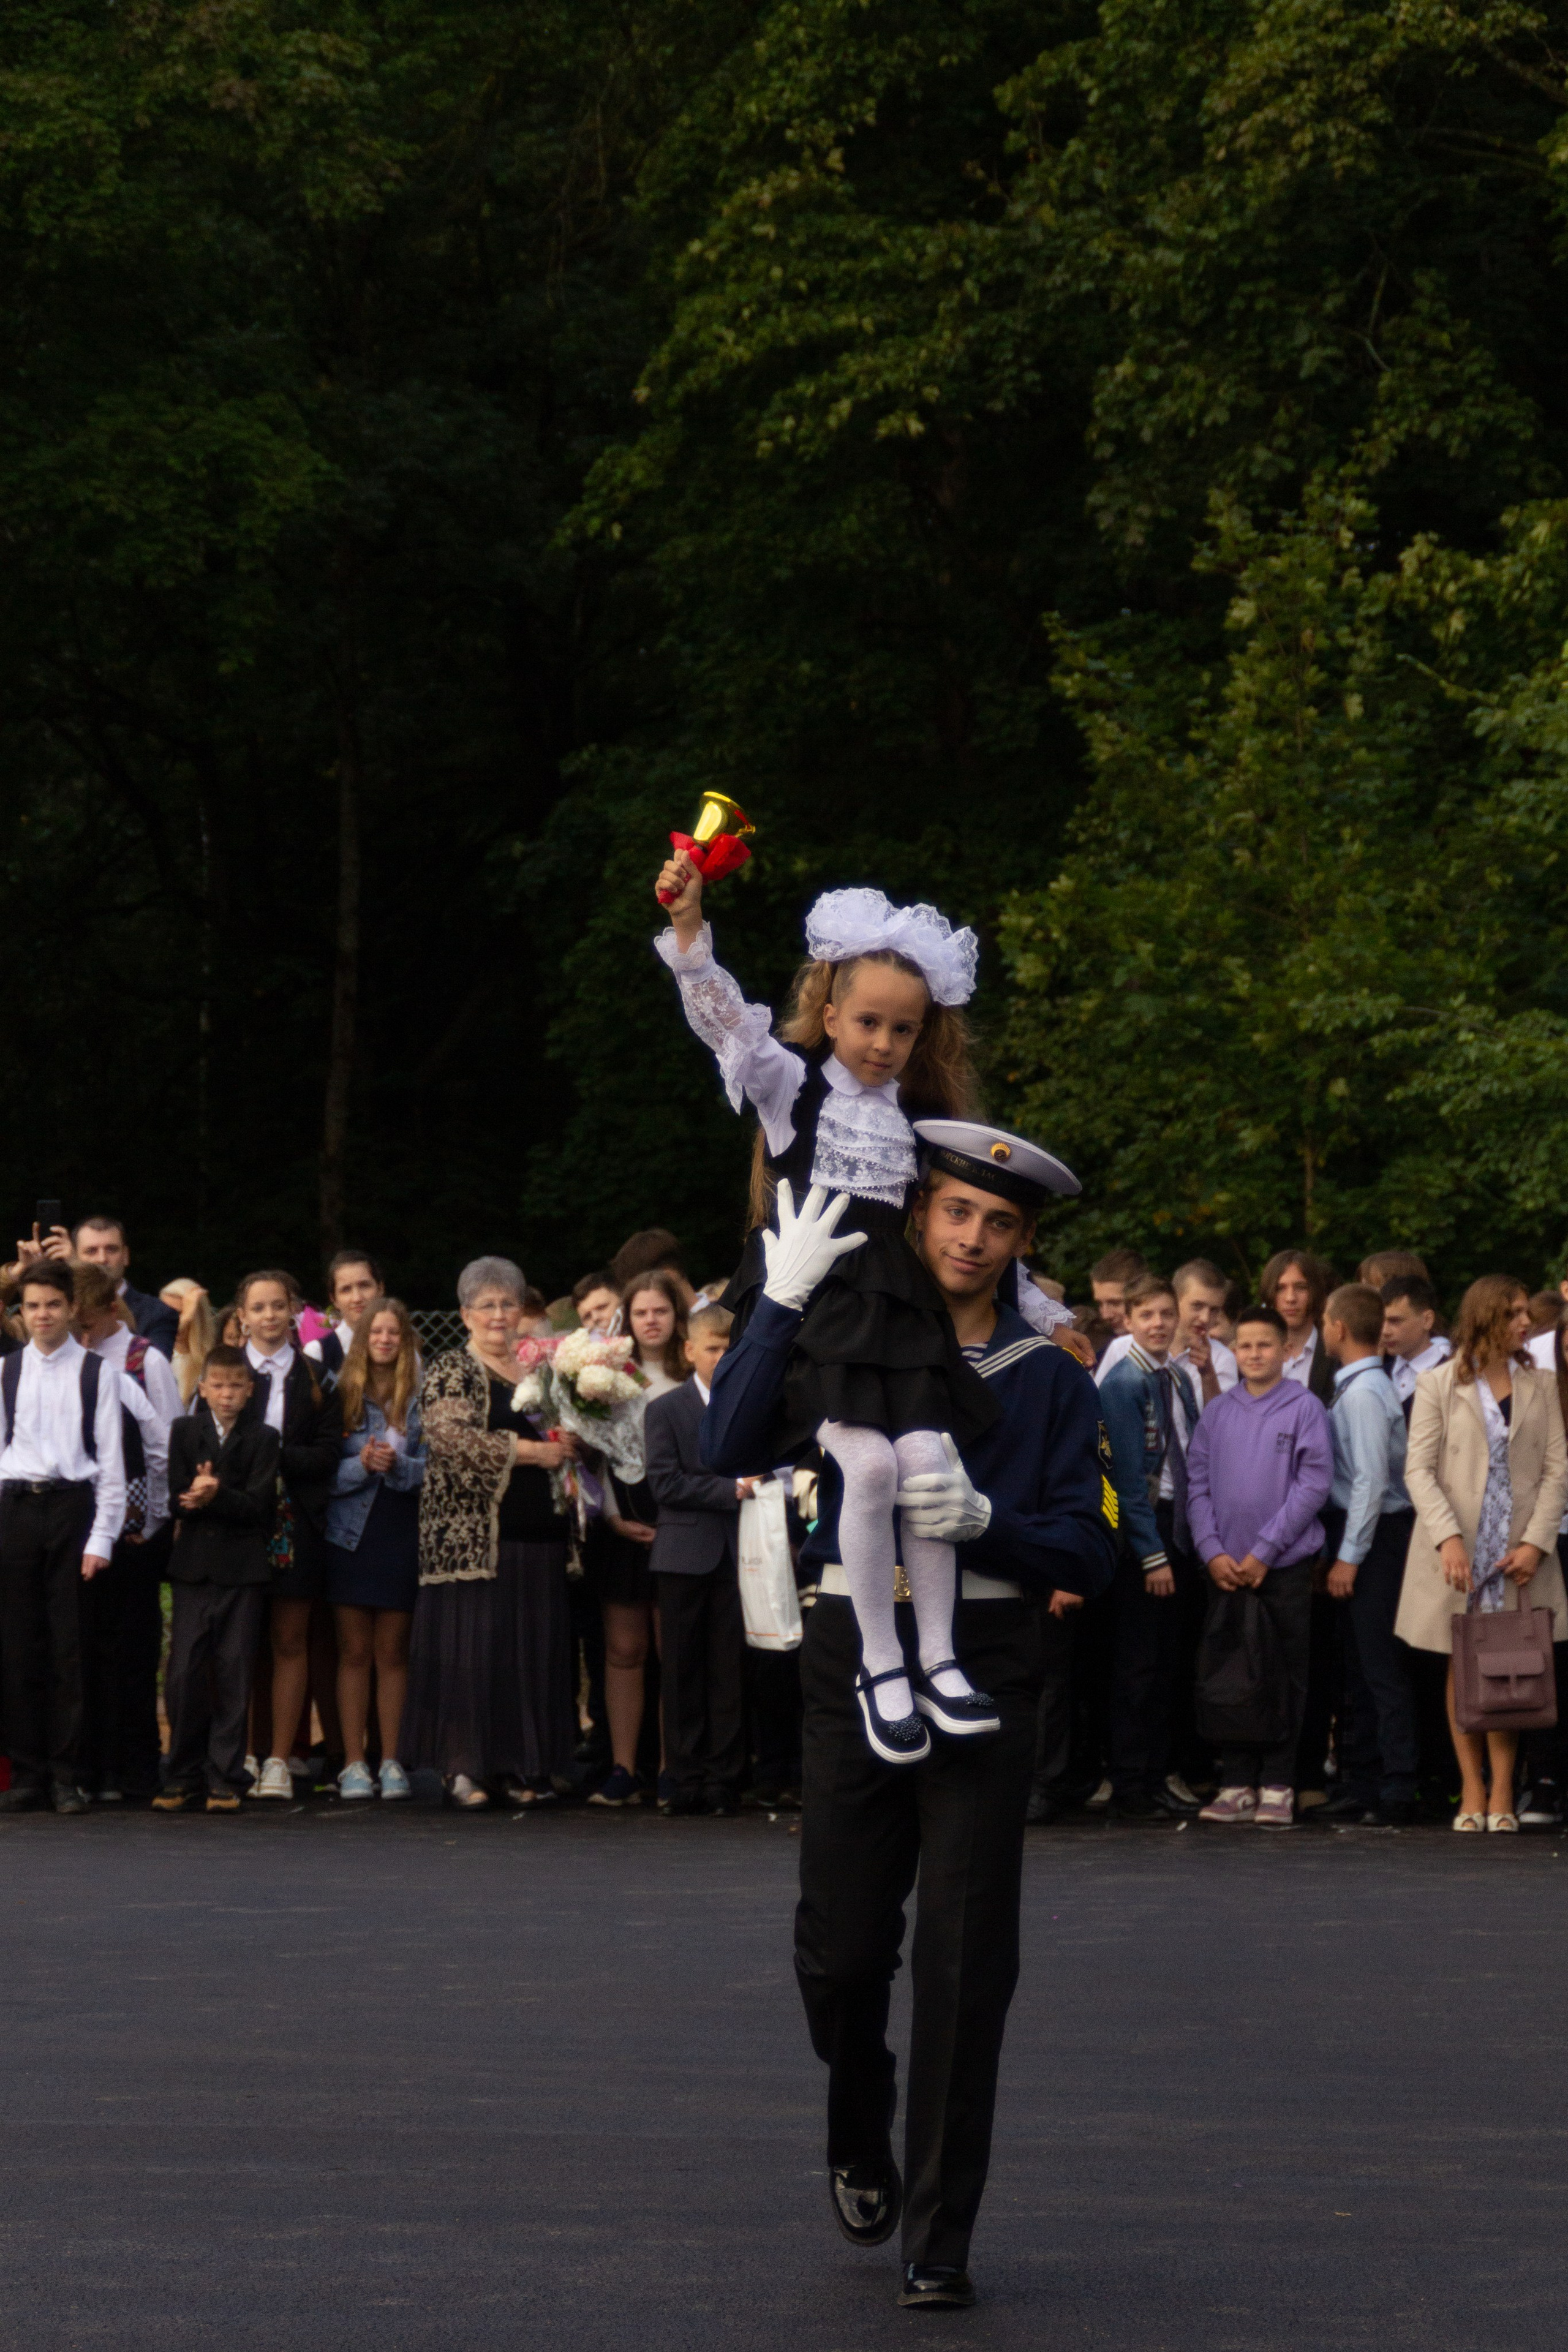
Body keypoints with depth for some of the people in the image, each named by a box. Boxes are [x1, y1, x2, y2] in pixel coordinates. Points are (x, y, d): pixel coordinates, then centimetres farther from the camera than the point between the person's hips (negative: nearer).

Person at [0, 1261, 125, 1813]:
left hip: (73, 1505, -2)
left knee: (70, 1647, -2)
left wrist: (102, 1538, -6)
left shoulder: (96, 1373, 2)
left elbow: (111, 1460, 1)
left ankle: (67, 1775, 4)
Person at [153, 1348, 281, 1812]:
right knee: (184, 1673, -3)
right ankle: (183, 1777, 5)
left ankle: (226, 1779, 4)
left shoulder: (263, 1438, 4)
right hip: (193, 1565, 1)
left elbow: (260, 1506, -6)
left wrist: (215, 1496, -20)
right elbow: (177, 1499, 1)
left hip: (243, 1568, -1)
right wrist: (197, 1496, -20)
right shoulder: (184, 1431, 9)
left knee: (234, 1674, -1)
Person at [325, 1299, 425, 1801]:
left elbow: (434, 1467, 0)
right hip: (352, 1534, 0)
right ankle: (353, 1763, 5)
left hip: (402, 1534, 0)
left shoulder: (422, 1396, 3)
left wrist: (398, 1466, -18)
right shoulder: (341, 1393, 3)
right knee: (354, 1652, 2)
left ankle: (391, 1761, 9)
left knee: (393, 1652, 4)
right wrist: (361, 1465, -17)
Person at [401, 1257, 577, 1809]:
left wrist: (569, 1447, 3)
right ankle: (464, 1766, -3)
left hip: (536, 1534, 5)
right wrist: (528, 1452, -15)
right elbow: (450, 1436, -15)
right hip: (473, 1533, -5)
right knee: (471, 1645, -6)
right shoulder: (451, 1371, 1)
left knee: (532, 1648, 3)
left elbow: (560, 1435, 28)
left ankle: (519, 1767, 8)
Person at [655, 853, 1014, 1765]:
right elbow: (720, 1010, -9)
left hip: (893, 1307, 4)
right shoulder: (792, 1082, 6)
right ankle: (881, 1666, -12)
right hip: (809, 1296, -4)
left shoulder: (918, 1118, 18)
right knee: (869, 1461, -22)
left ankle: (937, 1660, -5)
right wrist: (689, 919, -23)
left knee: (927, 1457, -16)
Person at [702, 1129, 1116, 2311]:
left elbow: (1087, 1556, 1)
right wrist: (784, 1296, -17)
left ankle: (941, 2237, 3)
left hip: (986, 1671, 0)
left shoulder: (1052, 1381, 7)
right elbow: (730, 1448, -9)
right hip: (855, 1658, 1)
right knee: (841, 1949, 4)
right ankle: (861, 2147, 34)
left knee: (966, 1960, -4)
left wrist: (983, 1518, -18)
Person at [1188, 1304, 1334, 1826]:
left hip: (1284, 1566, -3)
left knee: (1285, 1675, 0)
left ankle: (1277, 1786, 5)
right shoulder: (1217, 1414, 9)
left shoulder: (1304, 1409, -2)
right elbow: (1198, 1485, 8)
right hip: (1226, 1568, 3)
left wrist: (1262, 1553, -10)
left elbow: (1313, 1485, -7)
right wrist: (1213, 1552, -5)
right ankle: (1236, 1784, 10)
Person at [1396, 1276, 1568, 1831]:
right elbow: (1419, 1469, -4)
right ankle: (1472, 1792, 9)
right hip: (1457, 1552, -1)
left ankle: (1501, 1795, 3)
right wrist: (1447, 1538, -17)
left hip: (1517, 1553, 1)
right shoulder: (1438, 1385, 1)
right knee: (1462, 1669, 3)